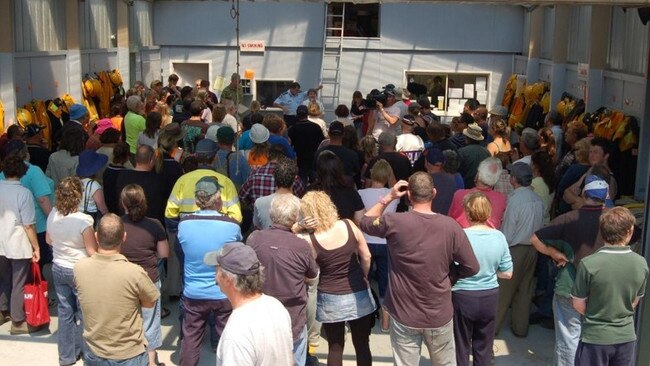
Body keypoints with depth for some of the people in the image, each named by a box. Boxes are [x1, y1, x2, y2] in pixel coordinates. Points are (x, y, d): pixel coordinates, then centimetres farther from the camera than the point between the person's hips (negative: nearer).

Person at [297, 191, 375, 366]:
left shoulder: (310, 241, -15)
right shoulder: (348, 225, -9)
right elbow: (366, 257, -1)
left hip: (331, 299, -2)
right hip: (359, 296, 2)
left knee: (335, 348, 14)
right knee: (362, 345, 14)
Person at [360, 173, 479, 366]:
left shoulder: (394, 222, -15)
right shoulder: (450, 226, -12)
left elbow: (365, 222, 5)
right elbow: (472, 268, -6)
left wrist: (388, 197, 5)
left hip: (404, 315, -1)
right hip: (440, 315, 1)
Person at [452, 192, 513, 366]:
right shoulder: (499, 237, -7)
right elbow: (507, 274, 0)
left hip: (463, 297, -3)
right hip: (490, 297, 3)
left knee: (461, 347, 14)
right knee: (484, 348, 18)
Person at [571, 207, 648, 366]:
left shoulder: (588, 264, -20)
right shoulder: (641, 263, -8)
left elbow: (578, 305, -10)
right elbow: (635, 302, 5)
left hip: (595, 338, -3)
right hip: (626, 337, 3)